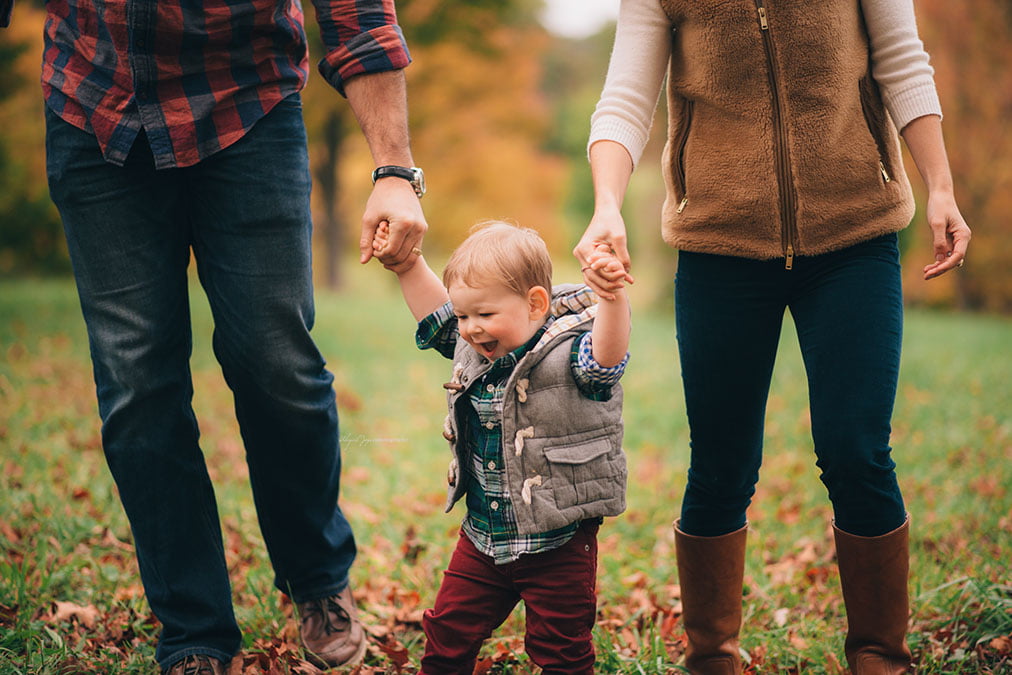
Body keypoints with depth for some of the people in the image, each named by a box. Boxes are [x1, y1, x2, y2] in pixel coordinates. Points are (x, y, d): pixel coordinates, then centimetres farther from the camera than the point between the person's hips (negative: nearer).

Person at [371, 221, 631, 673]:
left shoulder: (567, 353, -19)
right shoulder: (473, 349, 2)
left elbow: (606, 357, -39)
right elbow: (433, 314, 19)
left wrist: (612, 298, -56)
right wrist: (407, 263, 12)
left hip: (558, 544, -6)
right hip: (483, 539, 7)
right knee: (448, 632, 16)